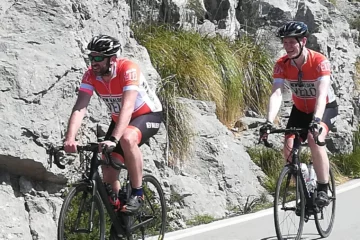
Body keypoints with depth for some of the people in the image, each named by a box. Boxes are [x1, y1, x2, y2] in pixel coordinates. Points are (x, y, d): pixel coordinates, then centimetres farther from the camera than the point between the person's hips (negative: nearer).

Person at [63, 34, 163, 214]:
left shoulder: (128, 69, -32)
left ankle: (137, 194, -23)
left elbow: (127, 108, -42)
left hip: (148, 115, -6)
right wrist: (70, 139, -42)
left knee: (127, 139, -38)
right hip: (119, 119, 6)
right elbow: (79, 108, -26)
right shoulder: (91, 75, -18)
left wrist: (113, 139, -54)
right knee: (108, 175, -4)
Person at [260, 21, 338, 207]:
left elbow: (322, 94, -39)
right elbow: (276, 94, -29)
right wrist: (269, 122, -45)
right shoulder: (282, 65, -19)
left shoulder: (319, 61, -29)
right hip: (300, 110, 4)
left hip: (325, 108, -4)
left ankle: (323, 189, -20)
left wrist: (316, 120, -55)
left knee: (314, 139, -30)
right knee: (289, 147, -15)